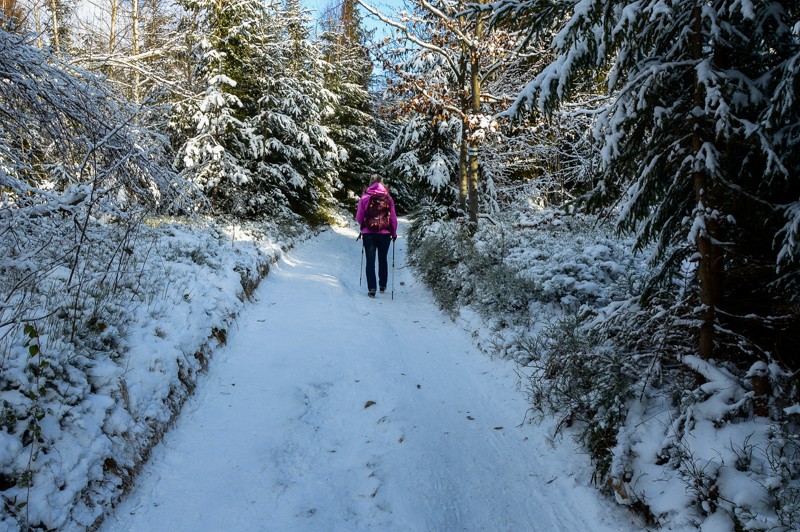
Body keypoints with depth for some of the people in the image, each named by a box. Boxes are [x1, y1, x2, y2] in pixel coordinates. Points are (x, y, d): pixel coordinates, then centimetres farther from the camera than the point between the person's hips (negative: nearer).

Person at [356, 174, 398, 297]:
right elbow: (393, 217, 2)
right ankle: (382, 285, 25)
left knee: (370, 261, 2)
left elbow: (358, 217, 2)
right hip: (385, 233, 1)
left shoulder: (365, 197, -3)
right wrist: (394, 232, 15)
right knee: (383, 259, 17)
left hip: (368, 233, -1)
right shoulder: (388, 198, -1)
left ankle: (372, 288, -5)